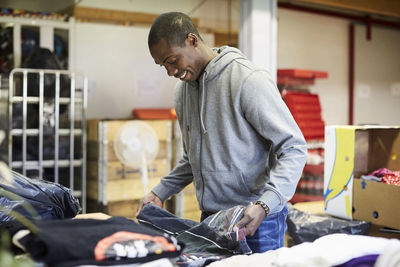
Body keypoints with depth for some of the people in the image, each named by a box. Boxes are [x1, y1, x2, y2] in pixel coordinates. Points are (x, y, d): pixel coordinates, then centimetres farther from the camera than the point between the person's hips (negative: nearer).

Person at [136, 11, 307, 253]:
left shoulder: (248, 80, -15)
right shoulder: (183, 90, 9)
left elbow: (294, 148, -15)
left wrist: (265, 204, -27)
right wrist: (160, 192, 10)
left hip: (256, 220, -6)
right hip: (210, 218, 6)